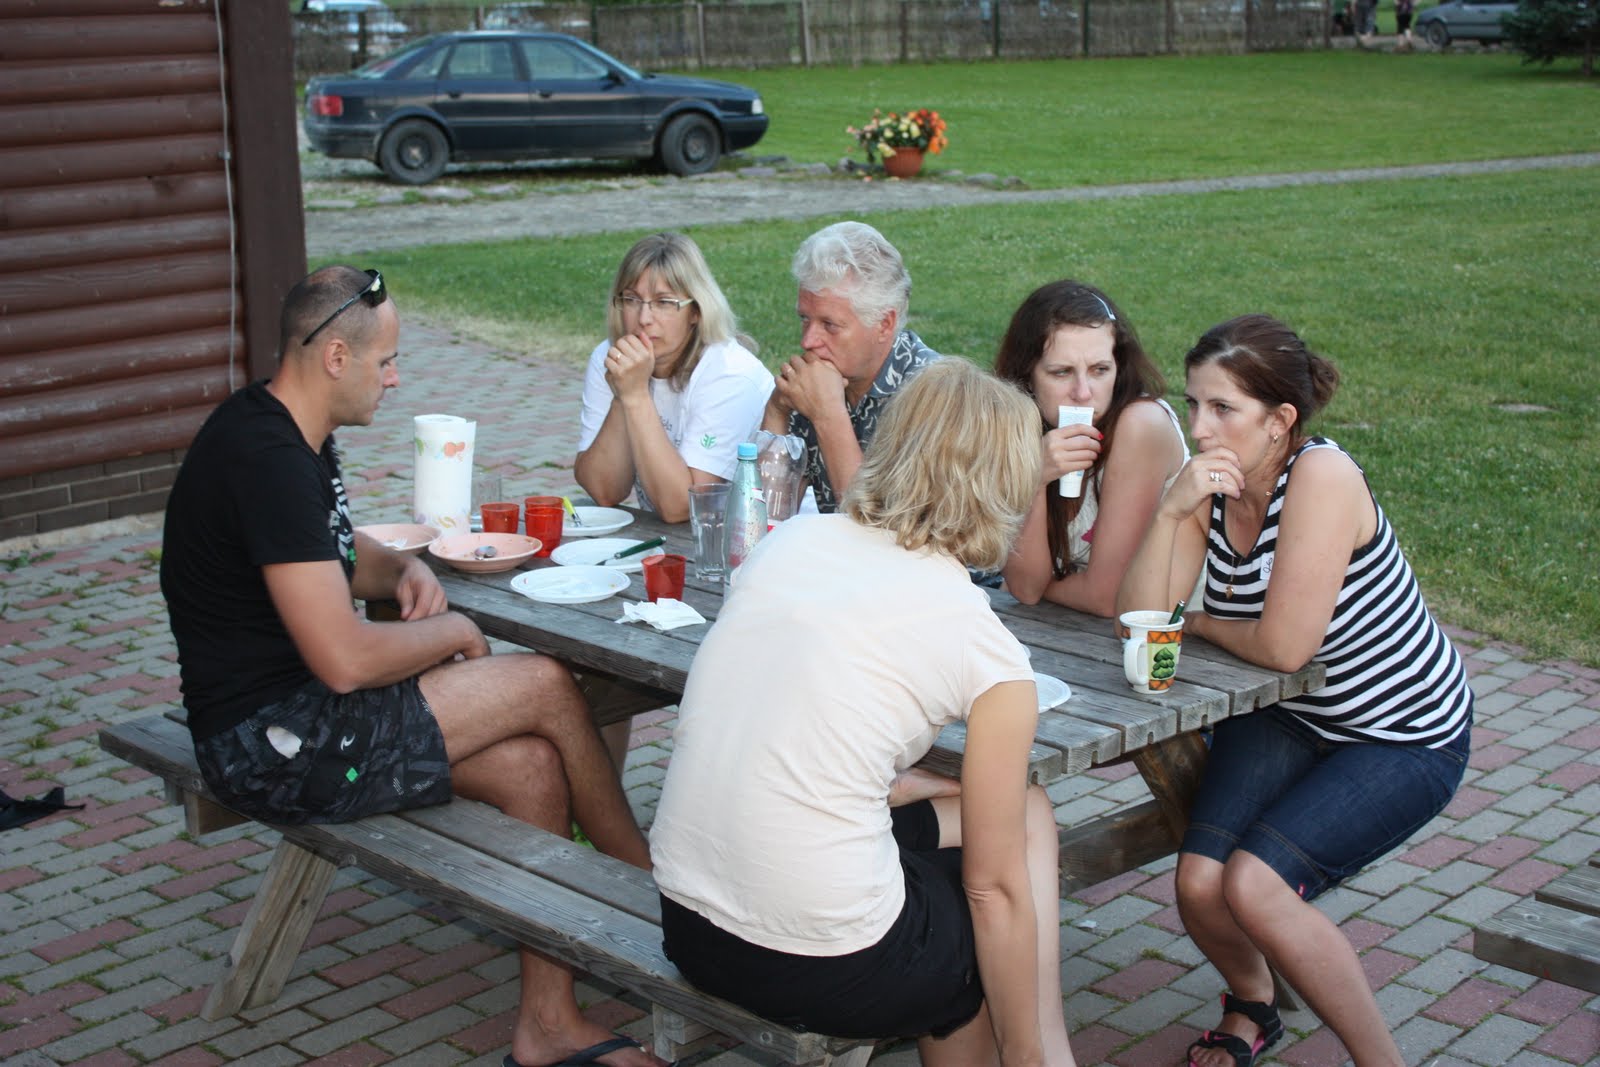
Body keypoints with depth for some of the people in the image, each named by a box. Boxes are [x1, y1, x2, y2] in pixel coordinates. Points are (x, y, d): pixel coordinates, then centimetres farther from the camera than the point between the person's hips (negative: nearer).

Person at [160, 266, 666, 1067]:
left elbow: (339, 552, 29)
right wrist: (452, 632, -8)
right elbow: (344, 659, -27)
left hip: (296, 708, 10)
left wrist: (405, 571, 5)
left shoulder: (291, 436, 10)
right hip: (272, 745, -10)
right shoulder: (267, 458, -23)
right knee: (545, 687, -12)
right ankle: (650, 878, 10)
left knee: (532, 764, -5)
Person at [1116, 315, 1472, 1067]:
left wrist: (1201, 623, -9)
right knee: (1200, 883, -14)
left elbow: (1283, 646, -29)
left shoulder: (1321, 476, -27)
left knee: (1254, 885, -23)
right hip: (1285, 721, 6)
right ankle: (1251, 1005, 22)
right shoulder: (1212, 485, -7)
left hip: (1403, 738, -6)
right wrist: (1171, 509, -26)